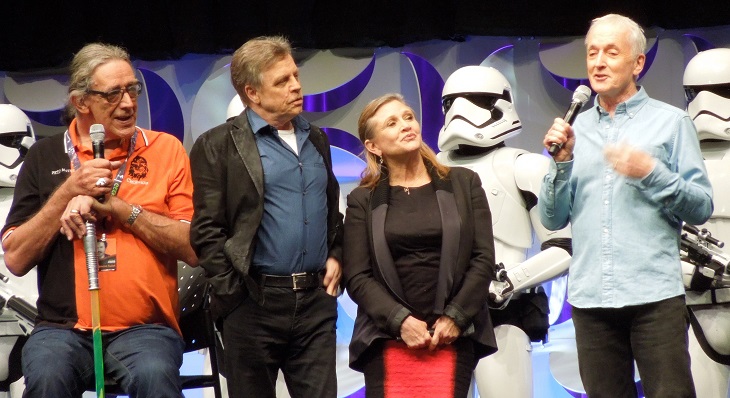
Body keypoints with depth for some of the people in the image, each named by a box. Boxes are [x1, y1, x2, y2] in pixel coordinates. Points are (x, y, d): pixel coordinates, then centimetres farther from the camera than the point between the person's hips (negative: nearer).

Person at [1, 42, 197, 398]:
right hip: (63, 327, 1)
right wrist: (69, 191, -5)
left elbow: (194, 249, -2)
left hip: (144, 327, -1)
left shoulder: (165, 149, 7)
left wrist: (116, 206, -9)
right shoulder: (44, 157, 10)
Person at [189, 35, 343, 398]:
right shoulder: (219, 146, -3)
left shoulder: (316, 140, 16)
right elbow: (206, 230, -8)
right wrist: (233, 293, -12)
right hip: (254, 304, -5)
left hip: (316, 301, 5)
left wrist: (335, 256, 10)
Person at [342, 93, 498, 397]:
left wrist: (455, 318, -6)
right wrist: (400, 321, -11)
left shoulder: (464, 184, 10)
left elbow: (483, 260, 4)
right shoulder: (362, 201, 8)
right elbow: (357, 277, 2)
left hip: (452, 336, 0)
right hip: (387, 340, 0)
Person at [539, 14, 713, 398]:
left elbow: (702, 207, 0)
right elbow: (552, 219, 9)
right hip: (589, 296, 3)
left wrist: (651, 173, -13)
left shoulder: (670, 122, 6)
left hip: (655, 295, -3)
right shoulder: (575, 130, 14)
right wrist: (562, 162, -4)